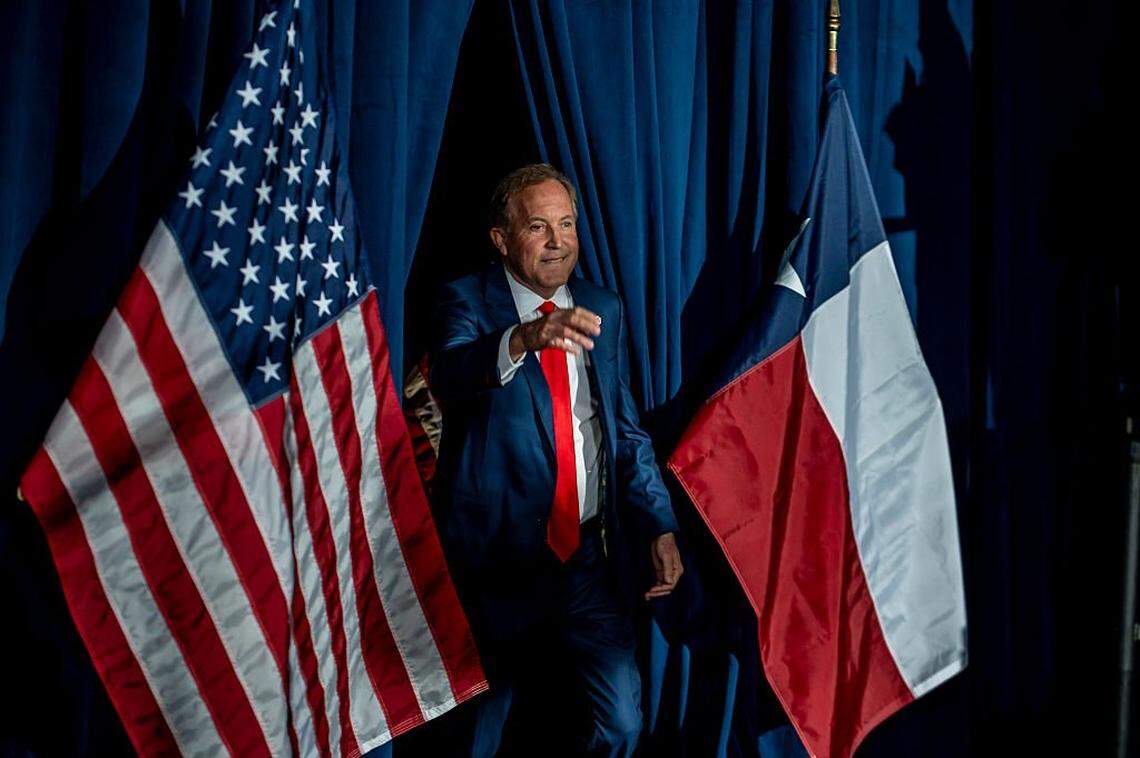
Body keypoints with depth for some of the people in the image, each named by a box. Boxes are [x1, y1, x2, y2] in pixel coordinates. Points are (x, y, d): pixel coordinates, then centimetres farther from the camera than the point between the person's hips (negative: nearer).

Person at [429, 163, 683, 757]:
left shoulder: (603, 311, 10)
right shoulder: (469, 301, -5)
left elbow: (627, 430, 14)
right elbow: (451, 377, -28)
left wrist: (661, 528, 4)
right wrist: (523, 339, -48)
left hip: (588, 556, 4)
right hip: (497, 553, -4)